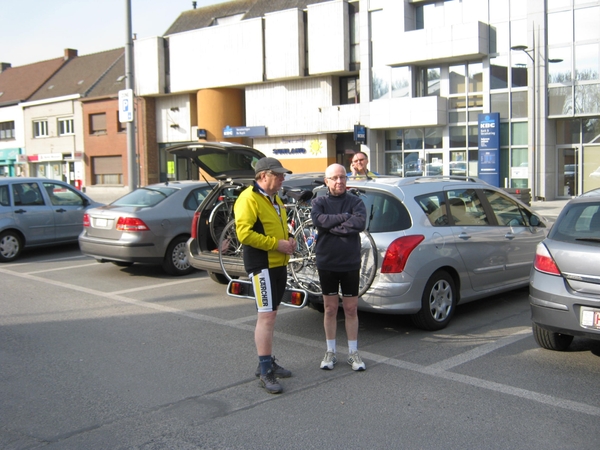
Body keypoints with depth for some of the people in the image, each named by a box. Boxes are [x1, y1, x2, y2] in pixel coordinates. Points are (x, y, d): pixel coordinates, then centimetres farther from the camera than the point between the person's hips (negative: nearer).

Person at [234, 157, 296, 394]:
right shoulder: (249, 199, -14)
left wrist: (289, 240, 6)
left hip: (279, 264, 10)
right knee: (266, 316, -10)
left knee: (270, 314, 15)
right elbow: (244, 233, -23)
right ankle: (264, 371, -3)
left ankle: (268, 363, 25)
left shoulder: (275, 199, 17)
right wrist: (278, 244, -21)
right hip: (262, 265, -9)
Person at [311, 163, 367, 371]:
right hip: (326, 263, 0)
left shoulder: (355, 202, 1)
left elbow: (360, 223, -19)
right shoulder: (319, 202, 3)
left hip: (350, 264, 0)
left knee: (351, 310, 7)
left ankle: (353, 352, 20)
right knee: (330, 309, 10)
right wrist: (345, 217, -15)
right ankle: (330, 352, 22)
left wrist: (331, 226, -16)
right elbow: (318, 220, -19)